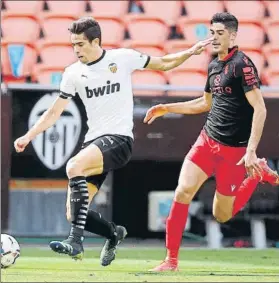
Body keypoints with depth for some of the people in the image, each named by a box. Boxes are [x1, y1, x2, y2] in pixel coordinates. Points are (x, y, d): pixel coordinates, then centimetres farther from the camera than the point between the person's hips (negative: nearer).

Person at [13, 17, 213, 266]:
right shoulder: (73, 73, 8)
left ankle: (76, 241, -35)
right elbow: (54, 112, 14)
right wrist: (29, 136, 4)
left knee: (74, 167, -34)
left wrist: (190, 53, -3)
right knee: (73, 214, -3)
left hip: (119, 139, -6)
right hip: (93, 142, 6)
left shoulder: (123, 58, -2)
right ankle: (114, 233, 29)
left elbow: (163, 63, 12)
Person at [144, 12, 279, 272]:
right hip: (207, 140, 6)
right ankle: (171, 260, -2)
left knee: (222, 215, 3)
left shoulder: (242, 64, -14)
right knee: (183, 191, -11)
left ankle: (258, 173, 25)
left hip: (233, 149, -6)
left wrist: (251, 151, -25)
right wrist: (166, 109, 23)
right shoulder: (214, 65, 11)